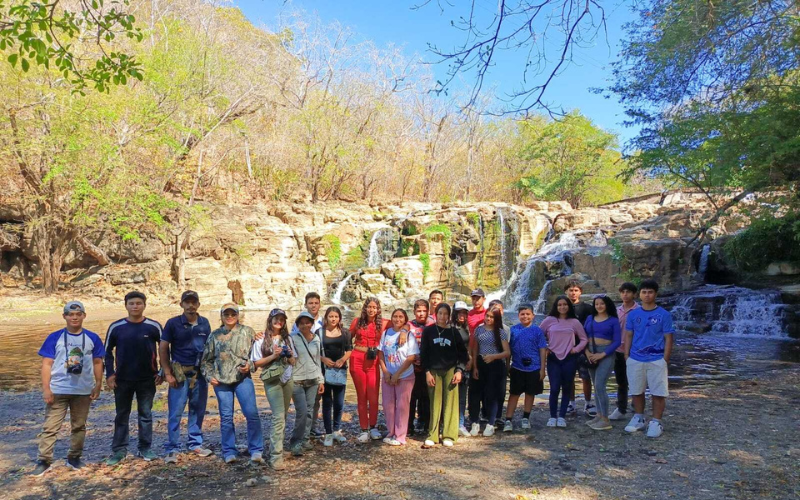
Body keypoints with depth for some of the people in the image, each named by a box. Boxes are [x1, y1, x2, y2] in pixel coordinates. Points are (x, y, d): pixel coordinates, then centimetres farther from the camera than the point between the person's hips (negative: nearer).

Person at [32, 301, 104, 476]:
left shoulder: (92, 338, 1)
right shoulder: (55, 337, -4)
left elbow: (97, 363, 7)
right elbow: (47, 364, -4)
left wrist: (98, 385, 3)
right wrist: (46, 388, -9)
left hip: (83, 391, 2)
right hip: (58, 390, -2)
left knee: (79, 426, 12)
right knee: (50, 427, -1)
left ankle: (74, 458, 24)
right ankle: (44, 461, 6)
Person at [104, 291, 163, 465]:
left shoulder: (154, 326, -6)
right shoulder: (116, 327, -3)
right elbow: (108, 351, 5)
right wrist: (109, 374, -2)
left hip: (147, 379, -1)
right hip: (122, 379, 1)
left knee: (146, 414, 8)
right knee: (121, 415, 10)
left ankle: (145, 449, 19)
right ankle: (119, 450, 19)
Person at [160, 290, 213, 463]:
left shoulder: (205, 323, 5)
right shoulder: (173, 323, -4)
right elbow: (163, 348, -3)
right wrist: (168, 374, -8)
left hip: (200, 373, 3)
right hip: (180, 373, -3)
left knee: (198, 411, 11)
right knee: (175, 413, -2)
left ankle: (195, 444, 23)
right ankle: (172, 449, 6)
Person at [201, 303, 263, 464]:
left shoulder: (247, 332, 6)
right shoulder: (215, 335, 10)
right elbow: (207, 359, 15)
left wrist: (250, 365, -11)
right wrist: (209, 376, 3)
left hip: (243, 378, -2)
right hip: (221, 381, 2)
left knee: (251, 413, -11)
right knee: (226, 417, 6)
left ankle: (256, 451, 0)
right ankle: (229, 452, 18)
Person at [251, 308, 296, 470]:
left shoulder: (287, 339, 12)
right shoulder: (261, 339, -2)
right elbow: (256, 363, -4)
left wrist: (290, 356, -6)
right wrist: (273, 356, -15)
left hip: (288, 379, 5)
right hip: (272, 381, -5)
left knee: (283, 416, 10)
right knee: (279, 416, -15)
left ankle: (276, 447, 26)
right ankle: (276, 457, -15)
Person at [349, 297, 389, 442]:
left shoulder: (383, 323, -1)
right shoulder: (357, 321, 3)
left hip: (373, 362, 0)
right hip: (357, 360, 1)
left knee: (373, 397, 1)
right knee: (361, 396, 7)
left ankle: (373, 427, 19)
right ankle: (364, 430, 13)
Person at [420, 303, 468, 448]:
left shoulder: (454, 332, 4)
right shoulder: (428, 331, 3)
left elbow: (463, 353, 7)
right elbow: (424, 352, 3)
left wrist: (459, 371, -3)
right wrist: (427, 372, -3)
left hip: (451, 371, 1)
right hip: (434, 371, 0)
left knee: (450, 403, -1)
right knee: (435, 403, 0)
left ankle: (449, 436, 5)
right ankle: (432, 436, 4)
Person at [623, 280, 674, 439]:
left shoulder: (664, 315, -5)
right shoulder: (633, 314, 4)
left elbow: (668, 339, -4)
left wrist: (665, 360, -8)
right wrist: (627, 356, 3)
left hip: (656, 360, -3)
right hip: (635, 360, 3)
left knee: (658, 393, 1)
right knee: (636, 391, 12)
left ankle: (656, 422, 12)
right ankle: (638, 418, 26)